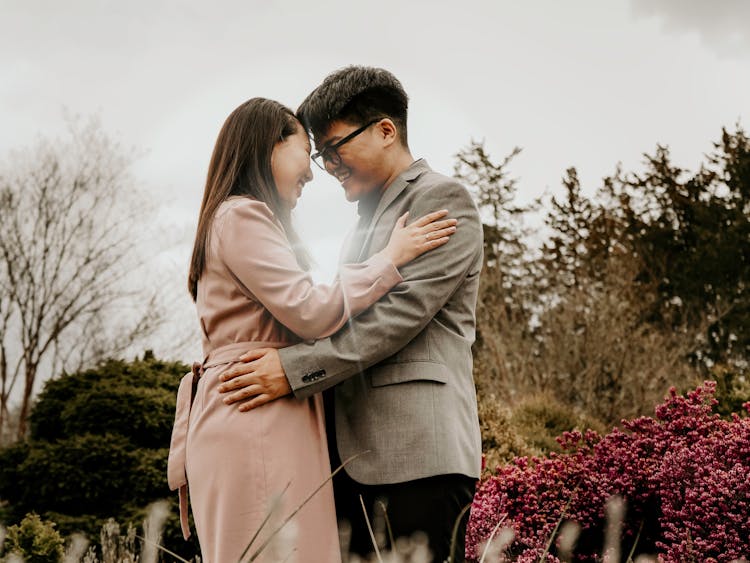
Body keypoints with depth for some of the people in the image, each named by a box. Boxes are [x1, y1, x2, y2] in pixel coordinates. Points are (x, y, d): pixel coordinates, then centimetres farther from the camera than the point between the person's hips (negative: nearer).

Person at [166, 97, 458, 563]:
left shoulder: (245, 218, 24)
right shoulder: (241, 216, -7)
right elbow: (311, 312, -13)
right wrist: (390, 259, -4)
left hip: (260, 425, 10)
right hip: (255, 420, -10)